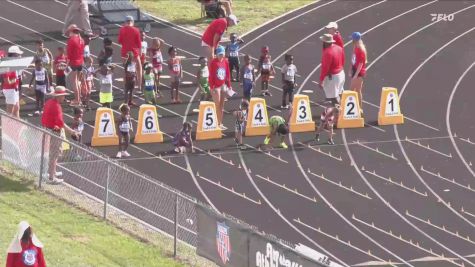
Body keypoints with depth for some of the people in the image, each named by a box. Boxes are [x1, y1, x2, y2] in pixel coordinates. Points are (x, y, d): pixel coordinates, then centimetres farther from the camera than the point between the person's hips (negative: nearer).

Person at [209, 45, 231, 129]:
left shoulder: (225, 62, 5)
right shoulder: (213, 62, -11)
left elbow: (228, 74, 11)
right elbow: (211, 76, -11)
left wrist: (229, 85, 10)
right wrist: (212, 87, -15)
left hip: (223, 85, 6)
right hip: (216, 86, -6)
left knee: (222, 106, 11)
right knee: (217, 105, -4)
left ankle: (220, 124, 18)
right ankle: (218, 124, 0)